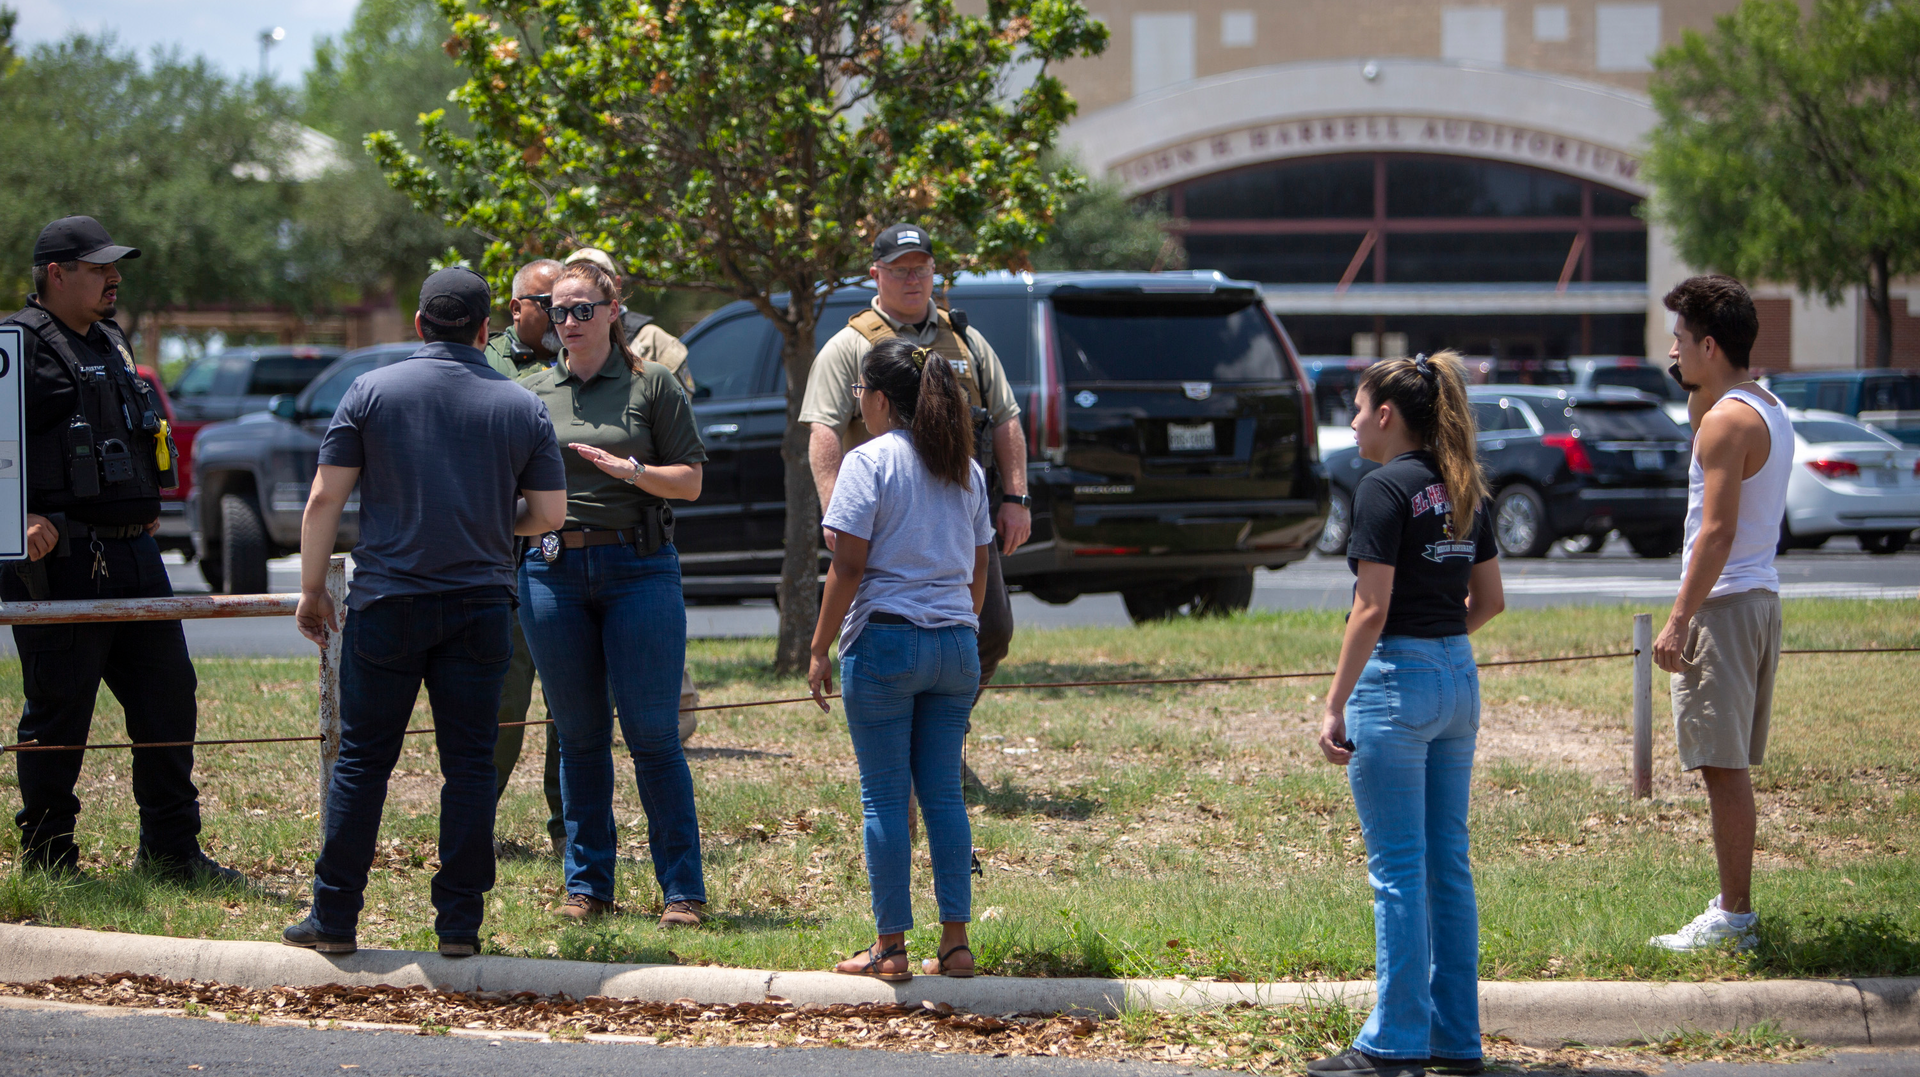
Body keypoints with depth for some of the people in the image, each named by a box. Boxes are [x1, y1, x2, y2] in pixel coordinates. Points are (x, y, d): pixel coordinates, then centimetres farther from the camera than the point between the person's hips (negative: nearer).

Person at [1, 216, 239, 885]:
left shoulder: (109, 342, 19)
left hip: (134, 554, 9)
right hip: (61, 556, -8)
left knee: (167, 696, 8)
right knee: (58, 713, -1)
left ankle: (171, 850, 14)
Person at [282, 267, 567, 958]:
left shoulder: (372, 391, -1)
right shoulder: (522, 407, 4)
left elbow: (325, 499, -3)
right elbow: (549, 512, 5)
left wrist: (312, 589, 6)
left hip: (388, 602, -1)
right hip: (480, 605, 1)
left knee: (362, 760, 5)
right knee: (468, 764, 5)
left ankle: (334, 918, 6)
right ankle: (460, 923, 4)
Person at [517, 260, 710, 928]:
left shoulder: (651, 386, 4)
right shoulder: (534, 395, 13)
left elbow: (690, 481, 2)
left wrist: (631, 470, -14)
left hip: (638, 566, -3)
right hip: (553, 569, 3)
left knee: (653, 735, -5)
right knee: (578, 736, 6)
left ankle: (684, 891, 0)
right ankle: (587, 886, 14)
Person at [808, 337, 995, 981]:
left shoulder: (869, 462, -7)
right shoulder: (966, 470, 11)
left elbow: (848, 566, -11)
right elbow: (978, 570, 14)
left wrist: (820, 649, -5)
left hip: (885, 638, -5)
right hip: (956, 643, 5)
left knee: (884, 797, 0)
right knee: (944, 794, 10)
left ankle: (890, 947, 1)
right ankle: (956, 941, 8)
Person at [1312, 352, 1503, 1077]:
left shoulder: (1385, 489, -13)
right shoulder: (1463, 490, 11)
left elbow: (1372, 610, -17)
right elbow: (1490, 599, 16)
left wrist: (1335, 706, -14)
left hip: (1397, 680, -8)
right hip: (1459, 679, 8)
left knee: (1399, 868, -4)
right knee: (1448, 863, 11)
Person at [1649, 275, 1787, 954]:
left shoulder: (1727, 420, -16)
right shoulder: (1768, 409, 15)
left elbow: (1717, 530, -22)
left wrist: (1679, 619, -21)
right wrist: (1697, 393, 19)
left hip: (1723, 605, -10)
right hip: (1759, 598, 10)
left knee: (1722, 765, -8)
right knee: (1730, 766, 15)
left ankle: (1733, 917, -7)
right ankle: (1735, 905, 19)